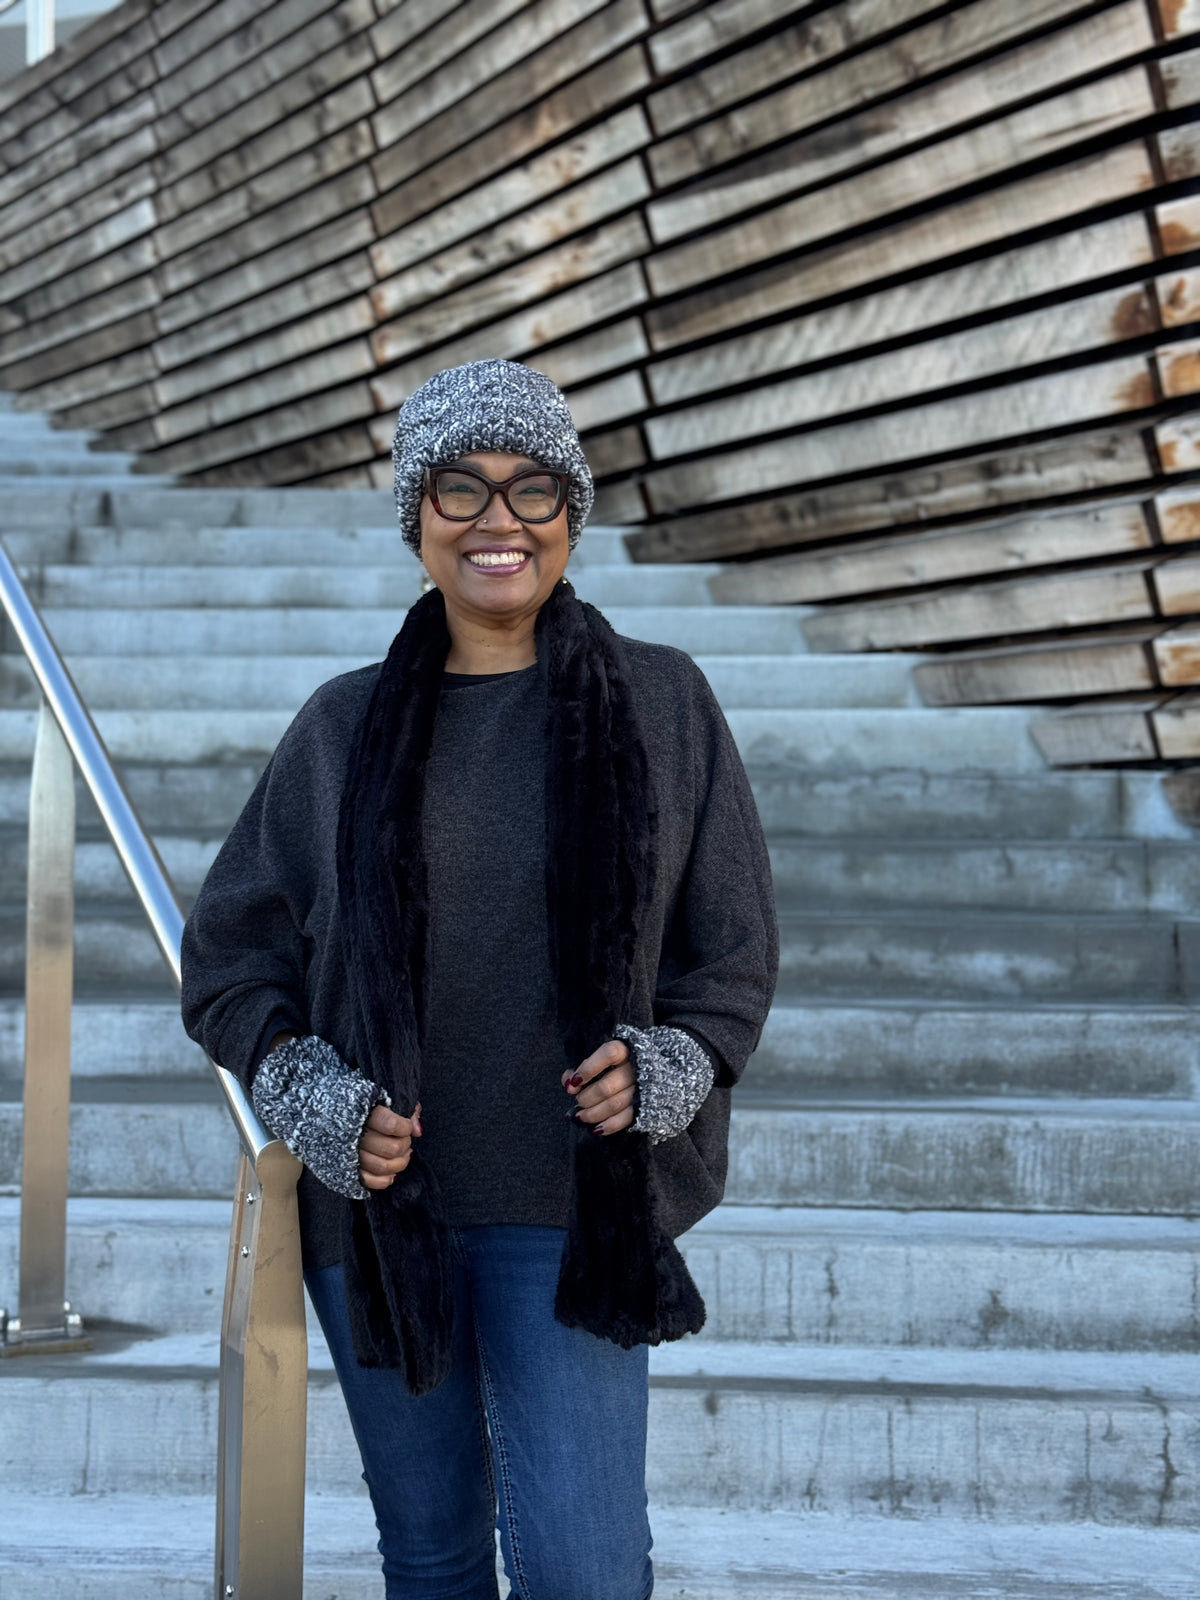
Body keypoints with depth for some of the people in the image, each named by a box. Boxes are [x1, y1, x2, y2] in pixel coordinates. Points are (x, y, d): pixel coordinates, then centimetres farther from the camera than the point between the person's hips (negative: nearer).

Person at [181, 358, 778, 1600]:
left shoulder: (661, 704, 1)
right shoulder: (345, 726, 4)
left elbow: (735, 947, 6)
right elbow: (229, 953, 8)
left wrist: (668, 1067, -13)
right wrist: (311, 1097, -9)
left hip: (571, 1206, -2)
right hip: (379, 1201, 2)